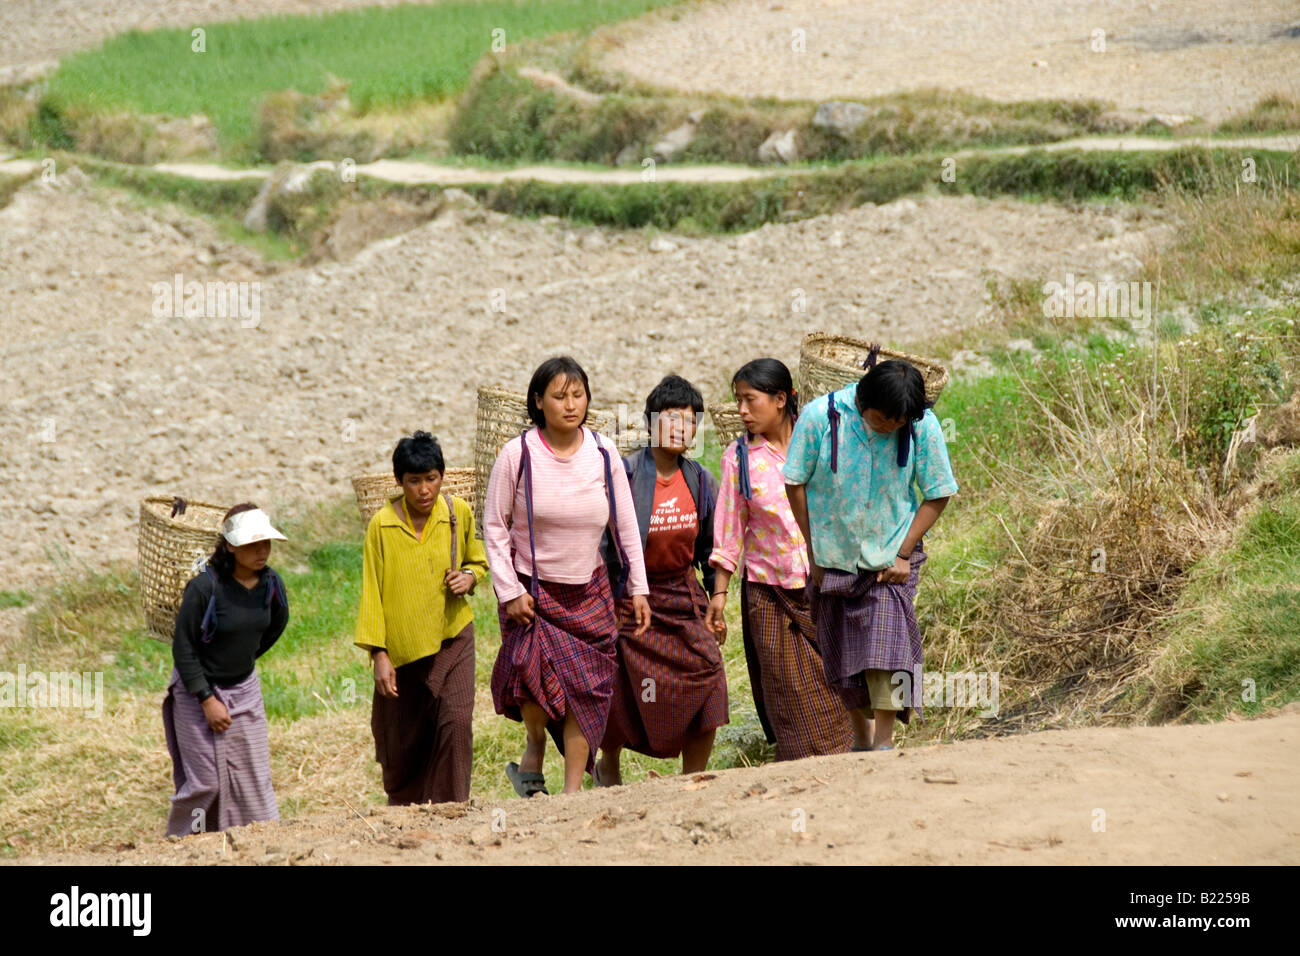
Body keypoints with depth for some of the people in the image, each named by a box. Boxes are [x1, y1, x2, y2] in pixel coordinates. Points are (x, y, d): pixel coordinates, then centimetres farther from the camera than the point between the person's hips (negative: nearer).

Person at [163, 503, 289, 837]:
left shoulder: (270, 584, -7)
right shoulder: (205, 586, -24)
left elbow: (277, 623, 16)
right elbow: (182, 647, -18)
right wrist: (207, 700, -19)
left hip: (245, 689, 5)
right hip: (198, 690, -5)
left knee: (254, 778, 5)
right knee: (205, 781, -4)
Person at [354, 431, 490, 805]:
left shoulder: (459, 513, -1)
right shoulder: (382, 525, -8)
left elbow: (478, 561, 17)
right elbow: (371, 593, -4)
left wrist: (469, 577, -7)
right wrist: (379, 654, -8)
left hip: (452, 637, 1)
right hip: (402, 646, -1)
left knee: (456, 721, -19)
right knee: (402, 743, 8)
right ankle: (403, 810, 33)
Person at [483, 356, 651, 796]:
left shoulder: (602, 453, -1)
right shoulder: (517, 454, -9)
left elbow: (626, 525, 8)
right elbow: (494, 527, -3)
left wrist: (638, 588, 6)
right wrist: (509, 591, -9)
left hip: (589, 590, 3)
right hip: (533, 590, -3)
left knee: (586, 686, -2)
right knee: (535, 669, -23)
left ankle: (574, 789, 7)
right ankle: (534, 750, 6)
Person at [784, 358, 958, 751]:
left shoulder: (923, 426, -15)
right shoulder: (819, 417, -17)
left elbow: (938, 494, -5)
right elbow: (796, 484, -6)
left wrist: (903, 555, -10)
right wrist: (814, 553, -4)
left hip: (890, 559, -1)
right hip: (833, 557, 1)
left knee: (887, 643, -16)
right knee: (842, 651, 8)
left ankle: (884, 740, -15)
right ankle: (861, 736, 24)